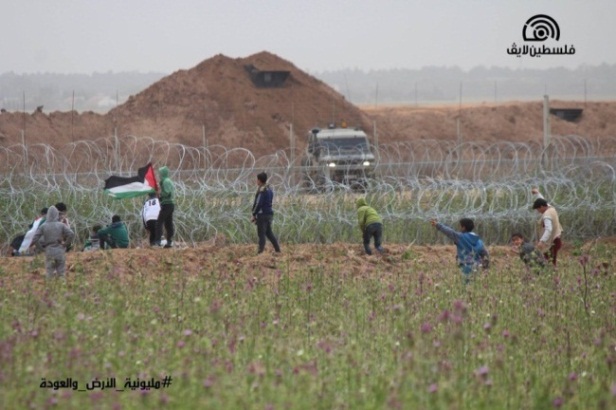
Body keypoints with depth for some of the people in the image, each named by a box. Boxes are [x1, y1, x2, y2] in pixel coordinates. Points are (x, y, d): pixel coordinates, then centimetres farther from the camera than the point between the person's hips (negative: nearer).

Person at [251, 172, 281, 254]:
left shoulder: (262, 190, -14)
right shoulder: (270, 189, 13)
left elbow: (258, 204, -17)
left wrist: (254, 215, -10)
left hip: (262, 214, -9)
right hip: (270, 213, 9)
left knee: (261, 234, -5)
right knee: (269, 232, 15)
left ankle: (261, 251, -7)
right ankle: (278, 249, 12)